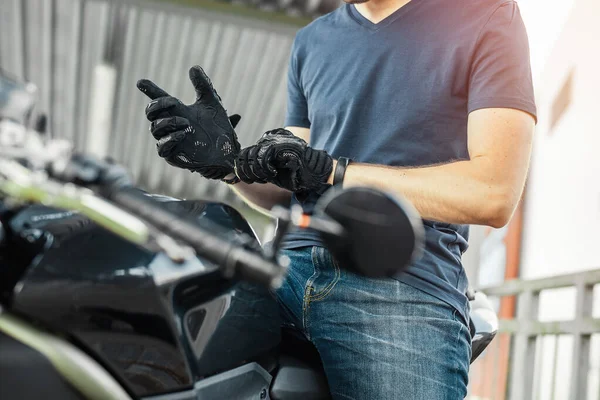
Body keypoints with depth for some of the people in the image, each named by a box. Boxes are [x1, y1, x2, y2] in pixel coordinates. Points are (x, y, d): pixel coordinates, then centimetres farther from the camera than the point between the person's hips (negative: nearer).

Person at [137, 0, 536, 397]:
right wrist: (230, 160, 2)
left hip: (404, 287, -4)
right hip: (291, 269, 5)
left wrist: (331, 171, -11)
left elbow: (495, 194, -9)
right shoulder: (312, 40, 23)